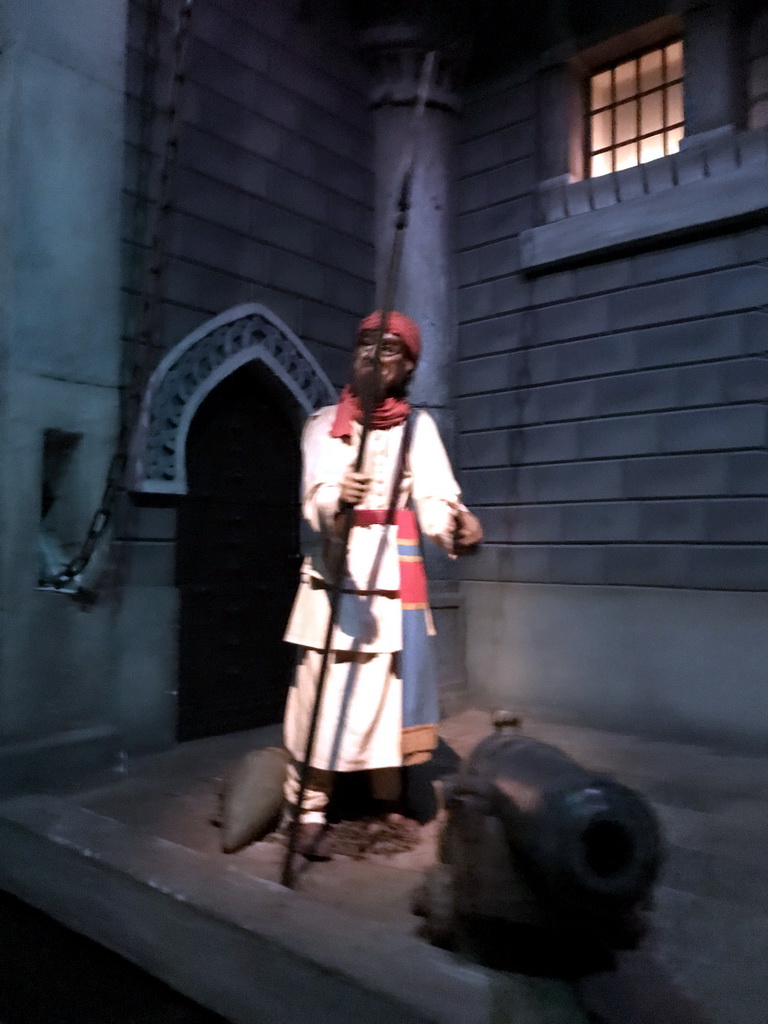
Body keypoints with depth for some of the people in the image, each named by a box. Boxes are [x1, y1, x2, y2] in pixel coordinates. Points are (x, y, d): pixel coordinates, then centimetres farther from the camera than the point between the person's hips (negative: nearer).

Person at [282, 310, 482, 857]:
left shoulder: (418, 426, 8)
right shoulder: (324, 423, 7)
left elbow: (435, 497, -8)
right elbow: (316, 496, -10)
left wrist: (457, 525, -31)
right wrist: (337, 501, -34)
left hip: (394, 573, 1)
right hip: (335, 569, -1)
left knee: (389, 686, 4)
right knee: (324, 689, -3)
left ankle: (389, 806, 19)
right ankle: (310, 808, 9)